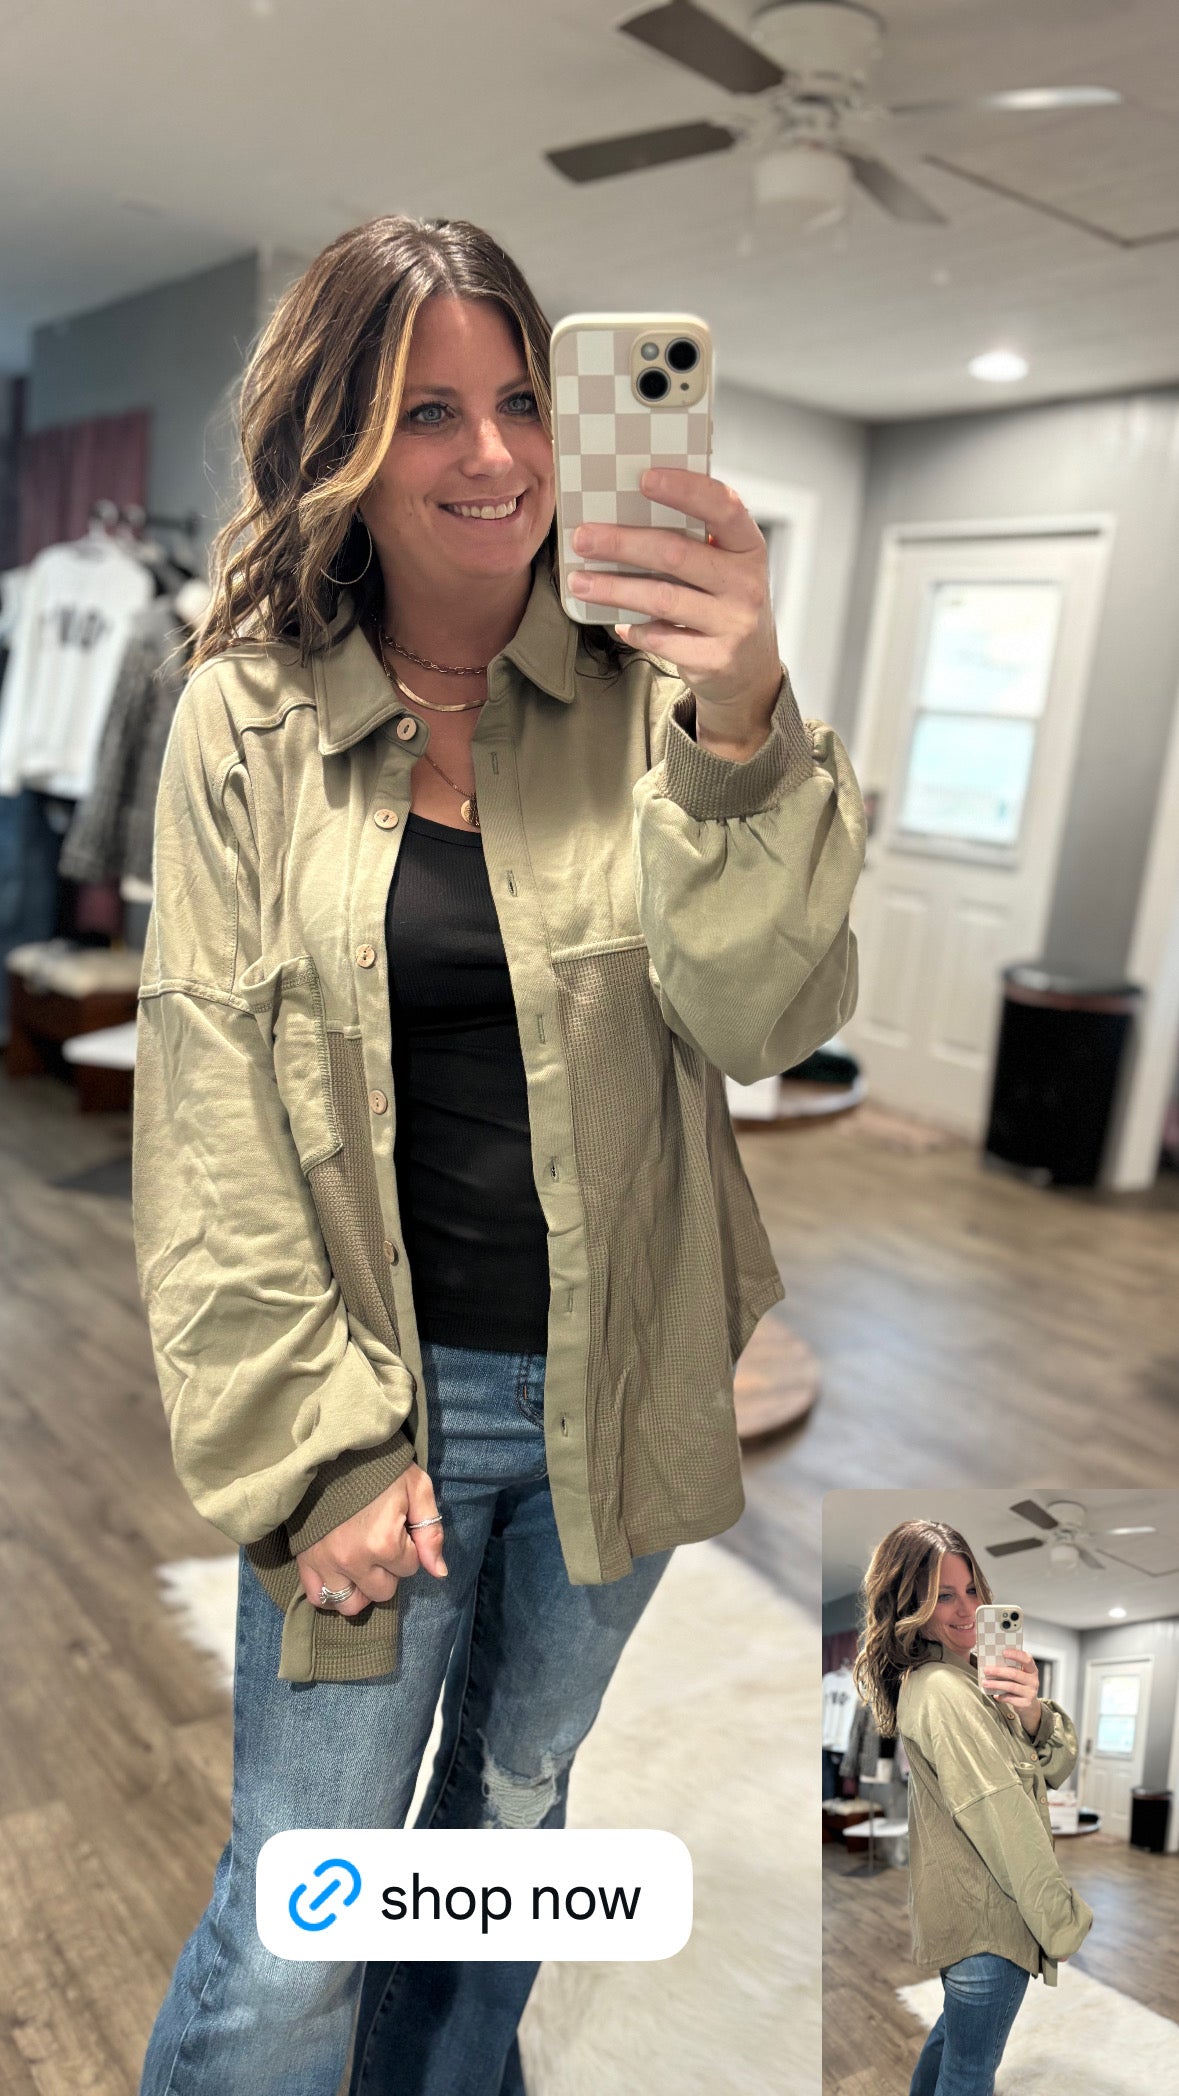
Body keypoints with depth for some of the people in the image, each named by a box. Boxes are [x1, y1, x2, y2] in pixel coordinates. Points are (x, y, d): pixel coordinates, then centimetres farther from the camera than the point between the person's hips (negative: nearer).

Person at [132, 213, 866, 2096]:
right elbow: (211, 1117, -6)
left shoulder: (650, 690, -5)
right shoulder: (248, 721, -6)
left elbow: (769, 1016, -16)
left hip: (619, 1386, 2)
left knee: (517, 1811, 24)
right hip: (382, 1392, -2)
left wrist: (744, 735, -34)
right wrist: (315, 1449, -9)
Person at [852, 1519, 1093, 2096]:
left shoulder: (970, 1673, 5)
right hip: (985, 1917, -10)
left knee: (957, 2027, 27)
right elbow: (1004, 1818, -24)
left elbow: (1057, 1765, -1)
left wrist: (1031, 1711, -22)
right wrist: (1064, 1921, -14)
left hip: (960, 1903, 10)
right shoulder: (942, 1692, -25)